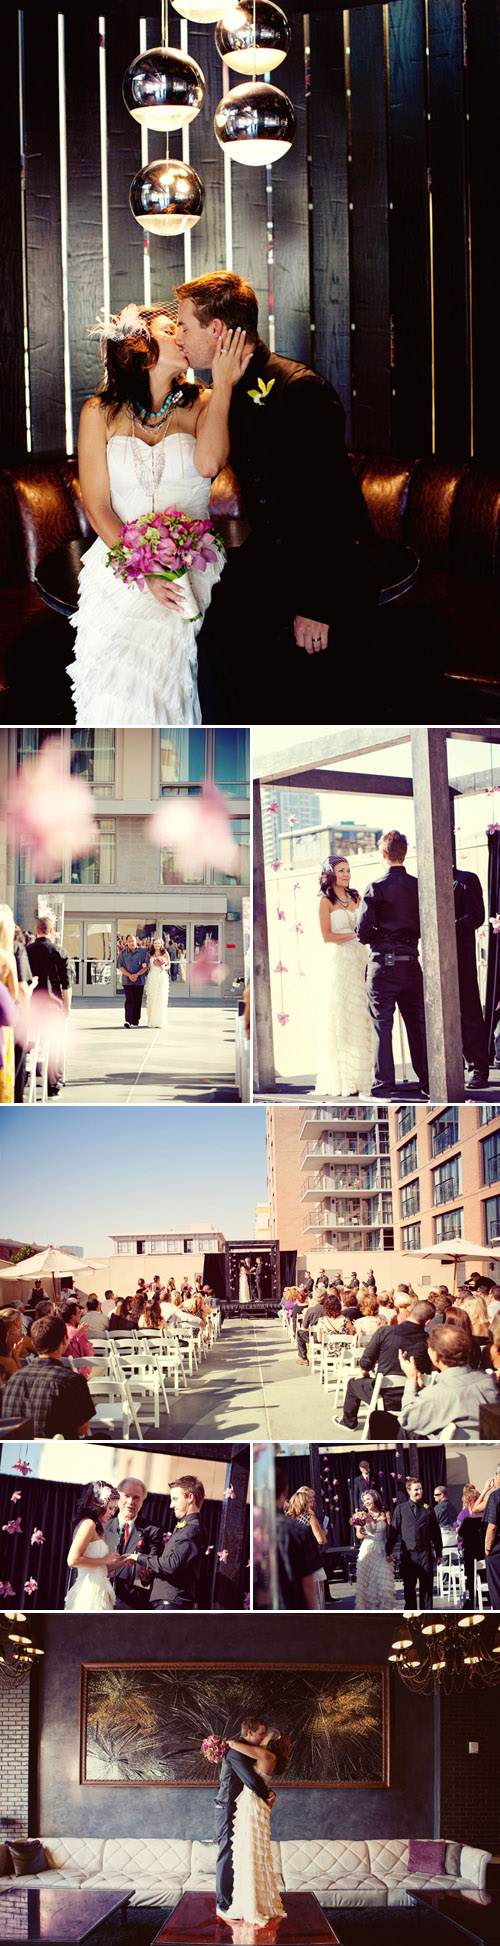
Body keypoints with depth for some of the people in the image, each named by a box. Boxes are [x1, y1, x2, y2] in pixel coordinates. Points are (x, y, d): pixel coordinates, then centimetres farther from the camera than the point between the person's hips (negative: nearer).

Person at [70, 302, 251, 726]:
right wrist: (145, 573, -10)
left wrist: (223, 384, -10)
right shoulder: (100, 413, 7)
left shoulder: (201, 404, 7)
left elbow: (209, 464, -14)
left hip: (191, 572, 0)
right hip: (120, 574, 1)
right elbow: (97, 505, 3)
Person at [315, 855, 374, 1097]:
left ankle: (360, 1073, 3)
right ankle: (340, 1076, -1)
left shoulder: (355, 898, 15)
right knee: (339, 1016, -4)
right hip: (337, 960, -5)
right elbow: (327, 936, -6)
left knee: (359, 1013, 1)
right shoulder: (326, 901, 0)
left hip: (358, 959, 5)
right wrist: (355, 935, -8)